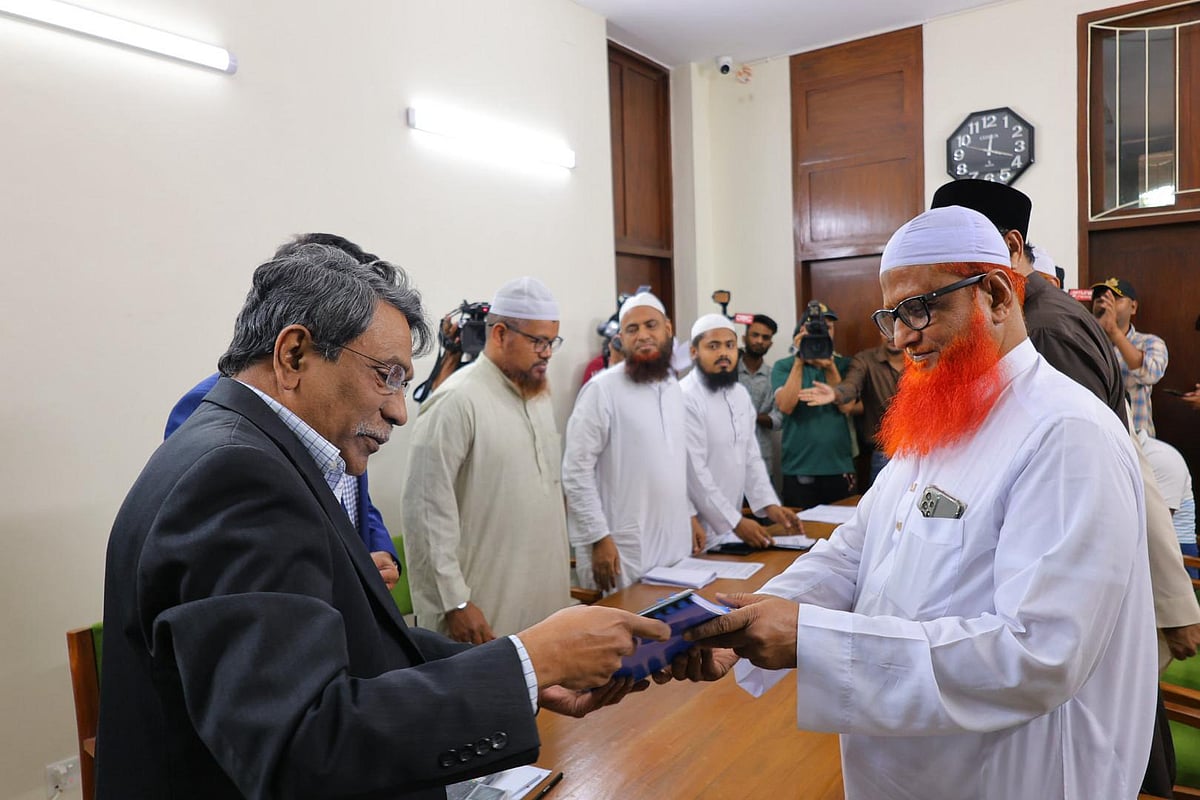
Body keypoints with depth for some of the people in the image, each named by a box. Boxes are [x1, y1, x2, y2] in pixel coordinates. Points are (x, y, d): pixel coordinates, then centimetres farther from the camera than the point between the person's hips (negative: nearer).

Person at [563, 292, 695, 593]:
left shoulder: (673, 386, 10)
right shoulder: (602, 389, -14)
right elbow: (576, 471, -16)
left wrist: (689, 515, 15)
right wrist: (598, 538, -17)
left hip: (674, 543, 7)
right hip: (624, 549, -7)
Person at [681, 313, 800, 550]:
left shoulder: (740, 394, 7)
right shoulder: (685, 398, -18)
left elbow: (751, 457, 10)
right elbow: (694, 472, -21)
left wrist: (769, 505, -2)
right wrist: (735, 521, -21)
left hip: (730, 523, 7)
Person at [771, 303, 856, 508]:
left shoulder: (843, 365, 8)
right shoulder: (784, 366, 2)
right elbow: (785, 406, -13)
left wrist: (830, 368, -16)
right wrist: (799, 362, -13)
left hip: (840, 467, 2)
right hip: (799, 469, -2)